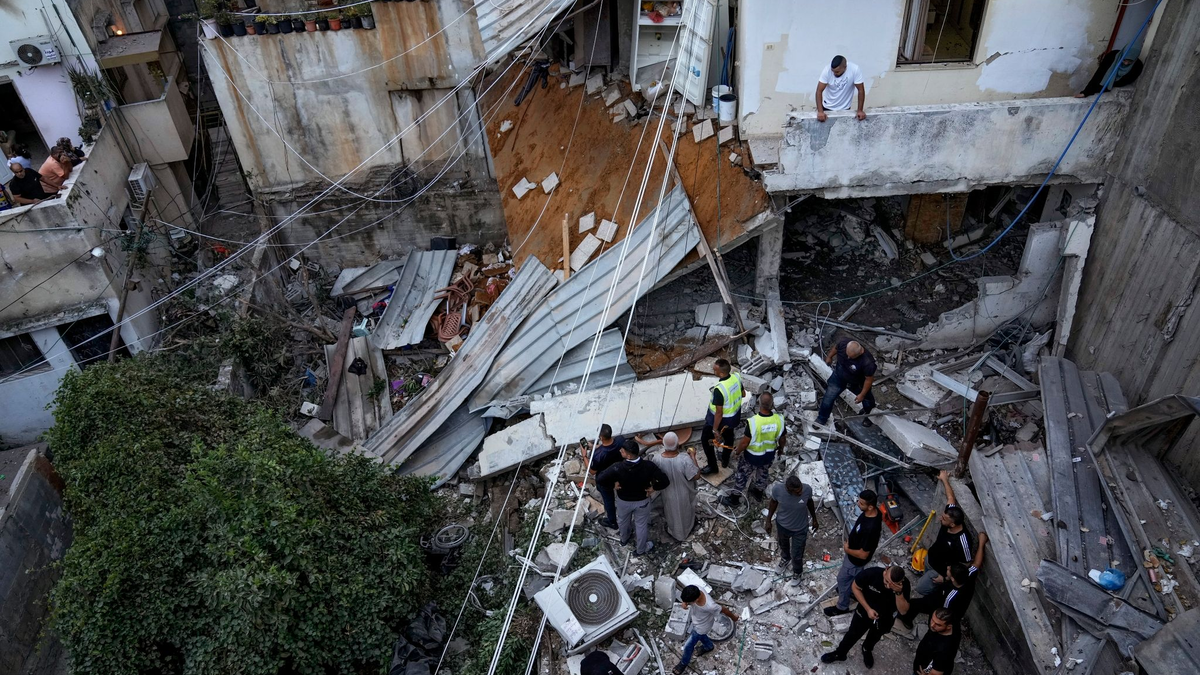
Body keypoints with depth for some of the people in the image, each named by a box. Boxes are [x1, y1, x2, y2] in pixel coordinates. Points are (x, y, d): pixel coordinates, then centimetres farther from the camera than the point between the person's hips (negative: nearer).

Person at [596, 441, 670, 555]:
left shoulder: (618, 468, -33)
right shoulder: (648, 466, -30)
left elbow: (599, 479, -33)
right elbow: (665, 481, -28)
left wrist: (612, 485, -16)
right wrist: (653, 487, -10)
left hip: (623, 501, 0)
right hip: (642, 501, 0)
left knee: (623, 521, 32)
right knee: (641, 525, 25)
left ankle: (624, 538, 60)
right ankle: (641, 549, 47)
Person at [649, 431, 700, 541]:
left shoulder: (657, 460, -28)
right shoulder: (685, 459, -36)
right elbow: (696, 475, -24)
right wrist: (693, 456, -18)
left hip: (668, 494, 1)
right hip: (684, 494, -1)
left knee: (672, 513, 30)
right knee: (685, 511, 31)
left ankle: (675, 533, 54)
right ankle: (687, 528, 58)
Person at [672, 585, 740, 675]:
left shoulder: (709, 606, -47)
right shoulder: (695, 590, -34)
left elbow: (724, 610, -26)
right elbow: (686, 596, -8)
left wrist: (734, 617, -5)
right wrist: (685, 602, -31)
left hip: (702, 626, -5)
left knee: (688, 646, 16)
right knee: (700, 635, 35)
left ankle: (683, 664, 46)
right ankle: (709, 646, 66)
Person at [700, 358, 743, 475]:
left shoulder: (719, 389, -38)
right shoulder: (736, 377, -17)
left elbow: (719, 413, -28)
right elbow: (743, 394, 1)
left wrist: (715, 429, -16)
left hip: (721, 419, -7)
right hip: (735, 416, 7)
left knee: (706, 440, 17)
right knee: (729, 435, 32)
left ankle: (712, 466, 29)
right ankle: (725, 460, 52)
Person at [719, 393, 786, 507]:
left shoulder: (753, 421, -35)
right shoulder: (779, 419, -24)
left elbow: (745, 442, -23)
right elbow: (783, 439, -7)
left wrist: (737, 451, -3)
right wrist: (780, 447, 16)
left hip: (752, 456, -3)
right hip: (769, 455, 4)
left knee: (742, 475, 21)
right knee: (763, 473, 32)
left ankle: (735, 498, 39)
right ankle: (758, 492, 56)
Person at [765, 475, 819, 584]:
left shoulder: (807, 489, -32)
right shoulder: (777, 489, -33)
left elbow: (810, 502, -8)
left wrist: (814, 520, 6)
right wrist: (768, 521, 0)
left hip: (800, 528, -1)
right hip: (782, 525, 1)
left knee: (797, 555, 16)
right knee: (783, 544, 31)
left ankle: (797, 572, 50)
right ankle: (786, 558, 66)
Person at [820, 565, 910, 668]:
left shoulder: (904, 584, -34)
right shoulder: (872, 573, -36)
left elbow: (903, 611, -31)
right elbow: (856, 587, -18)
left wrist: (899, 592, -48)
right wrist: (867, 609, -23)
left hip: (886, 619, 1)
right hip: (866, 611, -1)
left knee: (875, 637, 30)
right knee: (853, 634, 18)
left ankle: (867, 650, 62)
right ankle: (839, 654, 45)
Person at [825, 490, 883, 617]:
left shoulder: (870, 528, -44)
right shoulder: (875, 511, -18)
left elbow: (863, 554, -32)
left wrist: (847, 550, -16)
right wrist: (850, 538, 8)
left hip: (856, 559, -7)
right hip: (856, 548, 7)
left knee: (843, 579, 16)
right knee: (856, 575, 33)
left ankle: (842, 607, 39)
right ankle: (853, 590, 60)